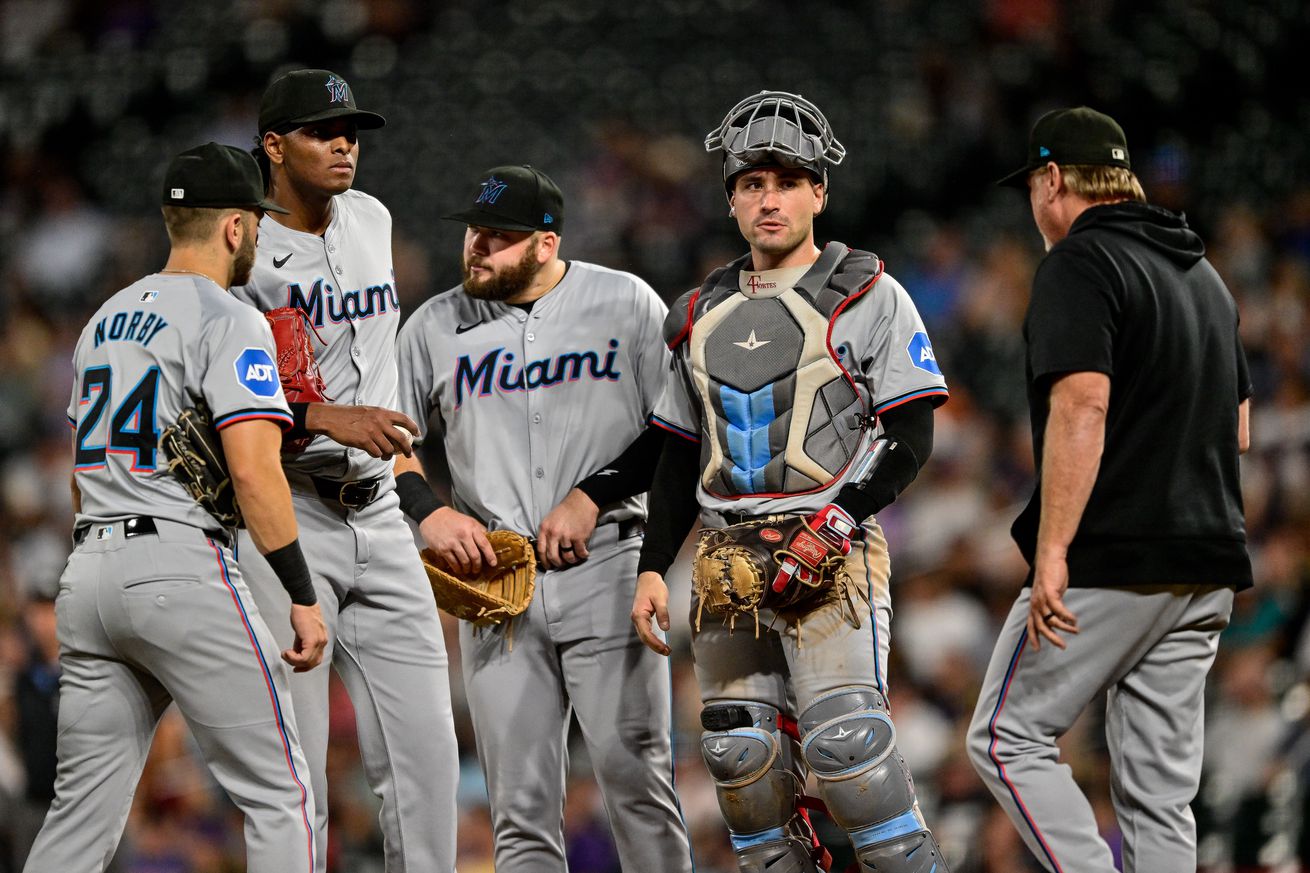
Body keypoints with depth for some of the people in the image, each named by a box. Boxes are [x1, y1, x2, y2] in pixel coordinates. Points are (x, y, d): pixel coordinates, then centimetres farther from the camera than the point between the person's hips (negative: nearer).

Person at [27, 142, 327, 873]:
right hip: (182, 568, -8)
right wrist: (304, 598, -15)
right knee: (278, 792, -3)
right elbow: (252, 469, -16)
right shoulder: (228, 320, -5)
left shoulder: (105, 319, 21)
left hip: (89, 570, 8)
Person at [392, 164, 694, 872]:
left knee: (633, 773, -10)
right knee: (520, 806, -1)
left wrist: (591, 497, -7)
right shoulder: (434, 327, 9)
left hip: (607, 568, -2)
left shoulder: (626, 303, 2)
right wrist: (429, 512, -3)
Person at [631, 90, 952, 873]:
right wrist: (653, 569, 13)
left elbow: (911, 442, -4)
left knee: (844, 741, -18)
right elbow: (682, 458, 22)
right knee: (741, 754, 0)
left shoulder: (868, 298, 1)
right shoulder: (704, 316, 18)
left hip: (832, 551, -5)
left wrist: (832, 524, -16)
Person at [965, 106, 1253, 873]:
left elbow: (1082, 406, -21)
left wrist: (1052, 553, -22)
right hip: (1205, 569, 8)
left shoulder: (1080, 262, -9)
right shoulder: (1204, 271, 18)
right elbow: (1237, 428, 22)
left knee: (1009, 738, 1)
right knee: (1161, 786, 8)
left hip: (1112, 561, -8)